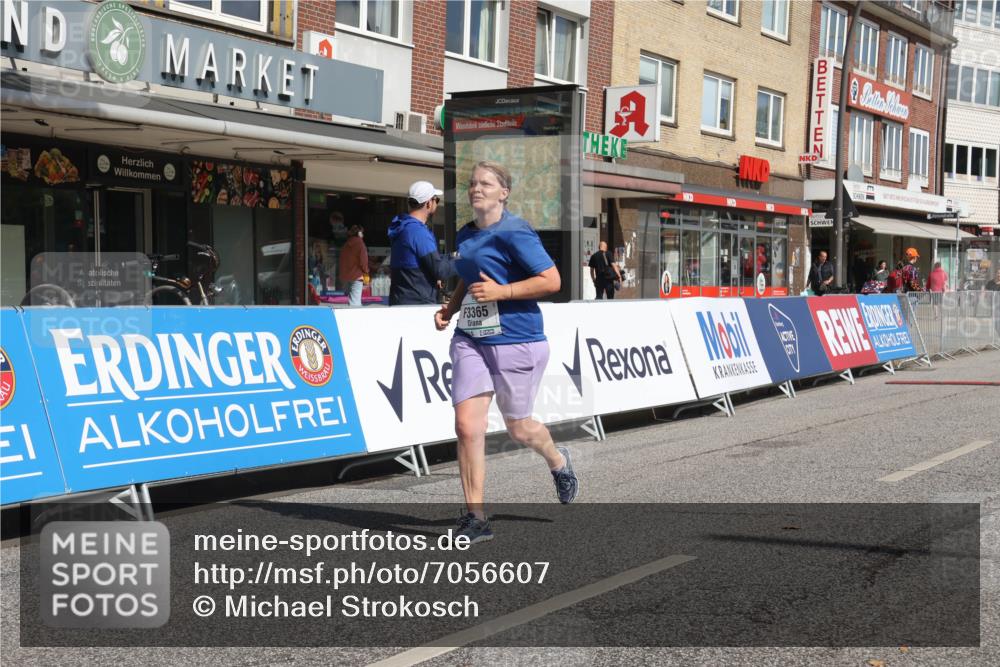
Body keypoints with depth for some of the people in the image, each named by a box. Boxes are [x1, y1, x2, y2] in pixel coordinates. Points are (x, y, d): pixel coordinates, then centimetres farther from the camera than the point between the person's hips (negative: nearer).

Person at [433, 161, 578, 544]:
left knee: (518, 429, 8)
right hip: (470, 340, 6)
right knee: (467, 426, -7)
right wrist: (449, 309, 11)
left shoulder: (515, 233, -11)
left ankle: (558, 461, 43)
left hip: (516, 341, -6)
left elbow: (552, 281, -15)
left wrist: (500, 291, -19)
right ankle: (475, 517, 0)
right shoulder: (465, 236, 12)